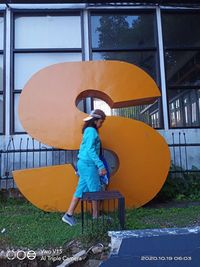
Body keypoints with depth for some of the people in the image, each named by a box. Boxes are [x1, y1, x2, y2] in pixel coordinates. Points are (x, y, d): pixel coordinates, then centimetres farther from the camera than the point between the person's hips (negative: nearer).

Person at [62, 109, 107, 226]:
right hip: (88, 164, -9)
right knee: (95, 190, 2)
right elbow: (90, 150, -21)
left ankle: (69, 215, 14)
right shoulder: (92, 131, -13)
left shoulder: (89, 130, 16)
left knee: (81, 189, 10)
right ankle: (96, 216, 15)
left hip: (84, 164, 9)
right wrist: (101, 165, -23)